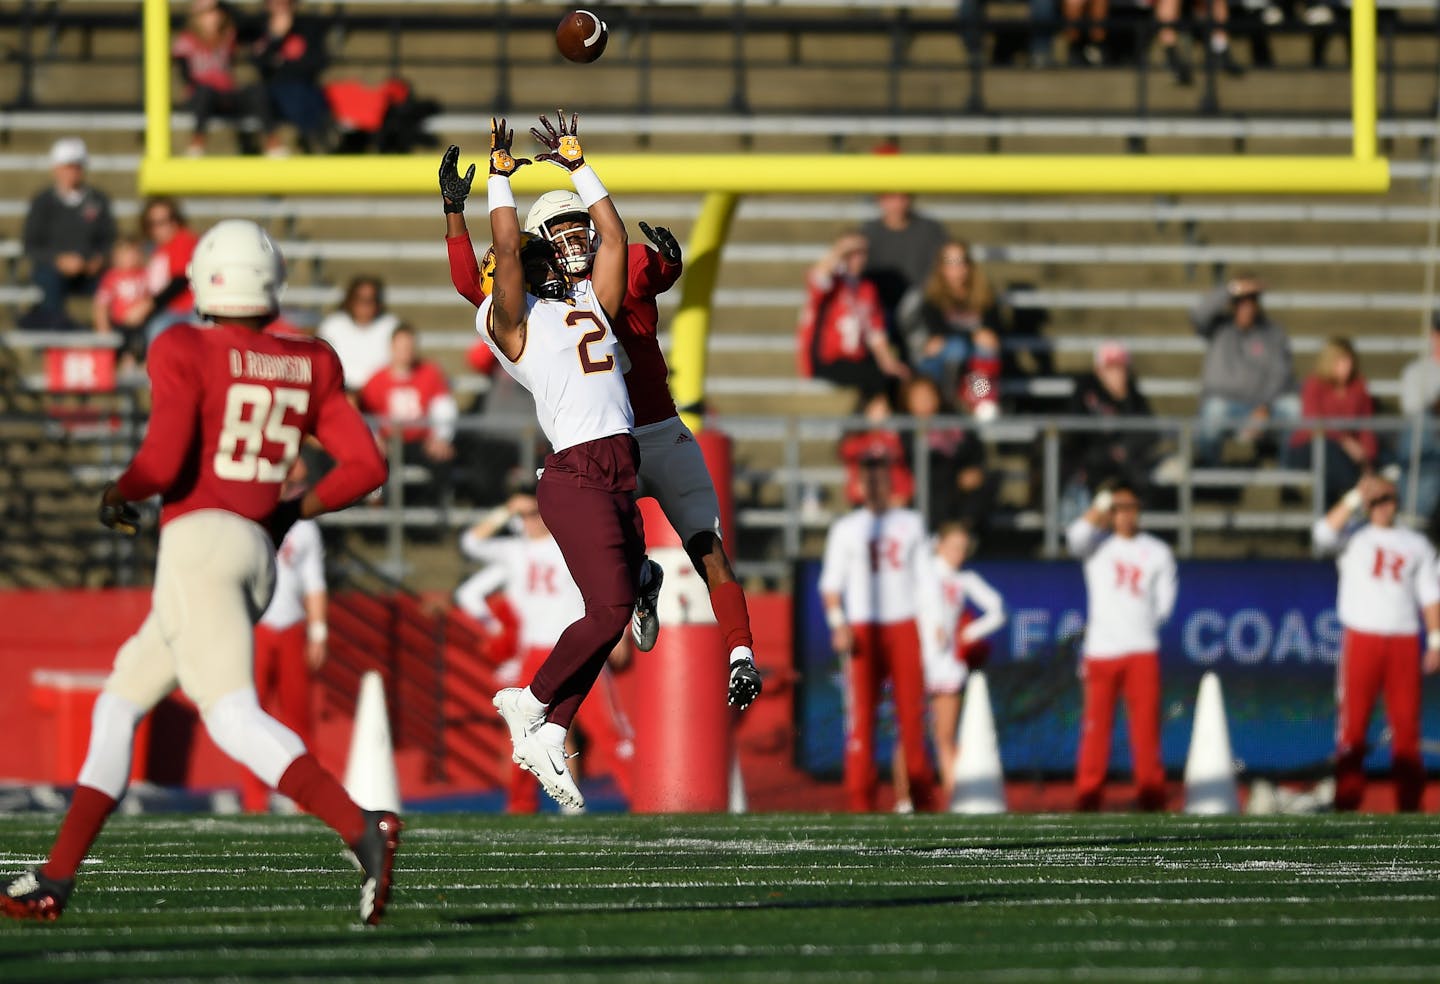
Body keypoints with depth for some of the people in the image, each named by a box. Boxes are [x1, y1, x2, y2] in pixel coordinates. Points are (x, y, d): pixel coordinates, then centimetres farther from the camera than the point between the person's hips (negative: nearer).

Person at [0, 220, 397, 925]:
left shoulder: (185, 353, -5)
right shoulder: (308, 366, 11)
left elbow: (162, 461, -16)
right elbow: (366, 465, 6)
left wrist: (117, 495, 5)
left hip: (198, 539, -8)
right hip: (258, 553, 8)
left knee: (235, 718, -16)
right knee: (120, 704, 18)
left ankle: (361, 829, -35)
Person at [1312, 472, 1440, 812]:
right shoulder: (1353, 536, 7)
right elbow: (1324, 534, -14)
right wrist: (1354, 498, -17)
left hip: (1404, 642, 2)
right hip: (1362, 640, -2)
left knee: (1407, 725, 1)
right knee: (1352, 723, -6)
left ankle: (1409, 805, 5)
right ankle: (1346, 804, -4)